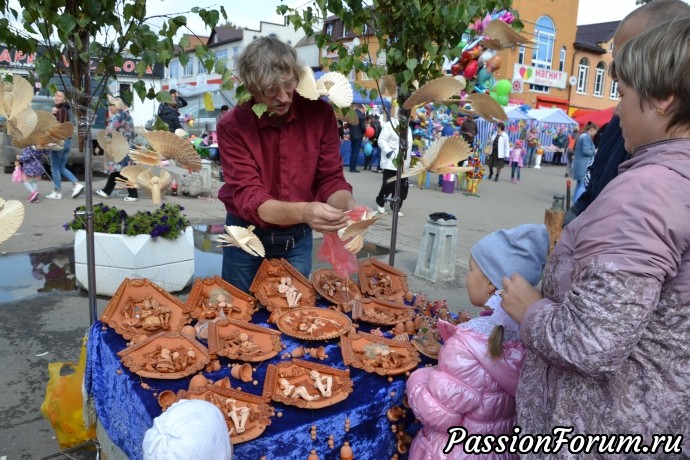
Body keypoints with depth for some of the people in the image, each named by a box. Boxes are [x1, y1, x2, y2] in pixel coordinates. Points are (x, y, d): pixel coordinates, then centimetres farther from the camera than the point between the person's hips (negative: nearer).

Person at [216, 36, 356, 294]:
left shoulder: (320, 113, -12)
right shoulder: (232, 127, -18)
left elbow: (330, 178, -7)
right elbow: (248, 198, -25)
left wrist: (347, 204, -30)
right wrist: (303, 212, -43)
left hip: (297, 239, 2)